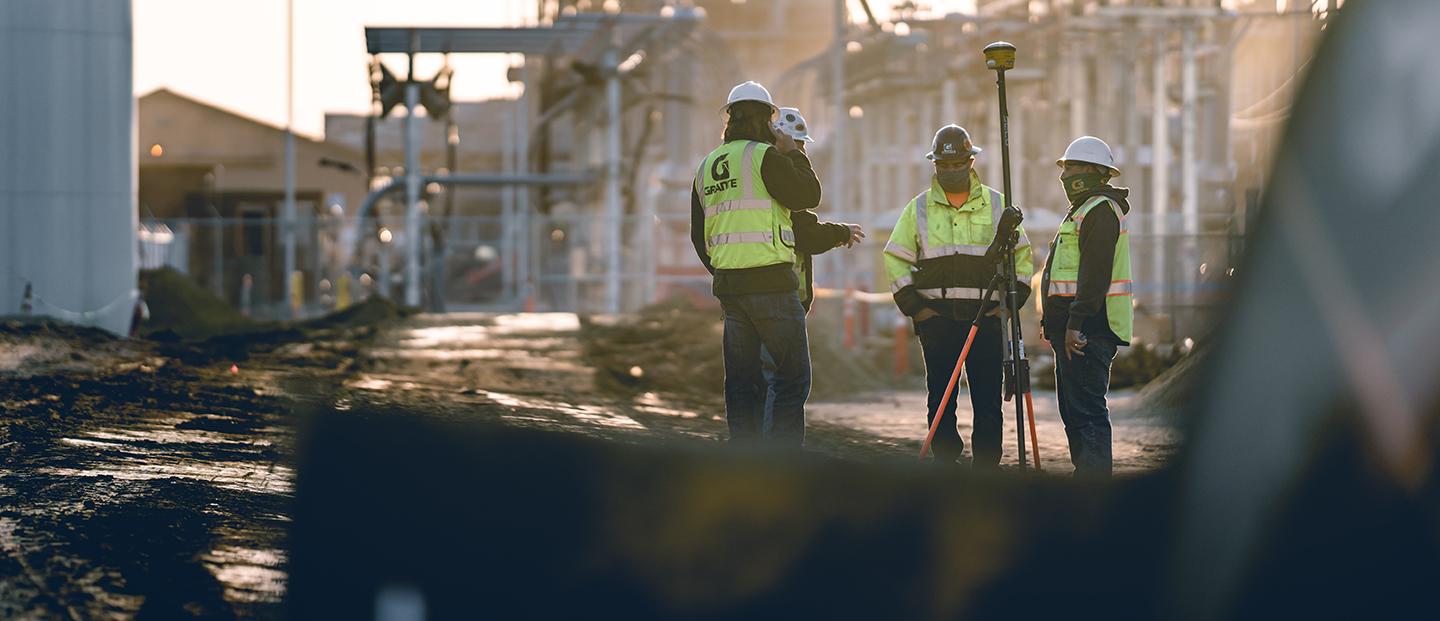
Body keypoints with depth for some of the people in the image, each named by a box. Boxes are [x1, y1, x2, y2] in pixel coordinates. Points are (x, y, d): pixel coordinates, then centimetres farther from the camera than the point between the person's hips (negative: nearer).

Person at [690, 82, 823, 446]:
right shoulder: (764, 156, -8)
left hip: (727, 283, 7)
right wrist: (793, 154, 5)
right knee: (793, 375, -3)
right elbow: (808, 195, -8)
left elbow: (699, 236, 18)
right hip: (771, 280, -7)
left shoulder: (707, 166, 15)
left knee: (741, 378, 10)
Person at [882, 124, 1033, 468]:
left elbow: (1023, 257, 12)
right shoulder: (918, 209, 9)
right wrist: (914, 307, -1)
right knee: (941, 401, 1)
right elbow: (895, 261, 10)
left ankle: (986, 470, 4)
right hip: (937, 317, 0)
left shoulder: (997, 205, 9)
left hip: (986, 318, 0)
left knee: (988, 401, -1)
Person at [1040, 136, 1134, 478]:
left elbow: (1096, 273, -21)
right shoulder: (1084, 209, 23)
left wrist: (1075, 324, -24)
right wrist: (1055, 321, 25)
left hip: (1088, 327, -11)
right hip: (1076, 325, 11)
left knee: (1086, 410, -13)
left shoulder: (1101, 210, -12)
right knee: (1074, 409, 13)